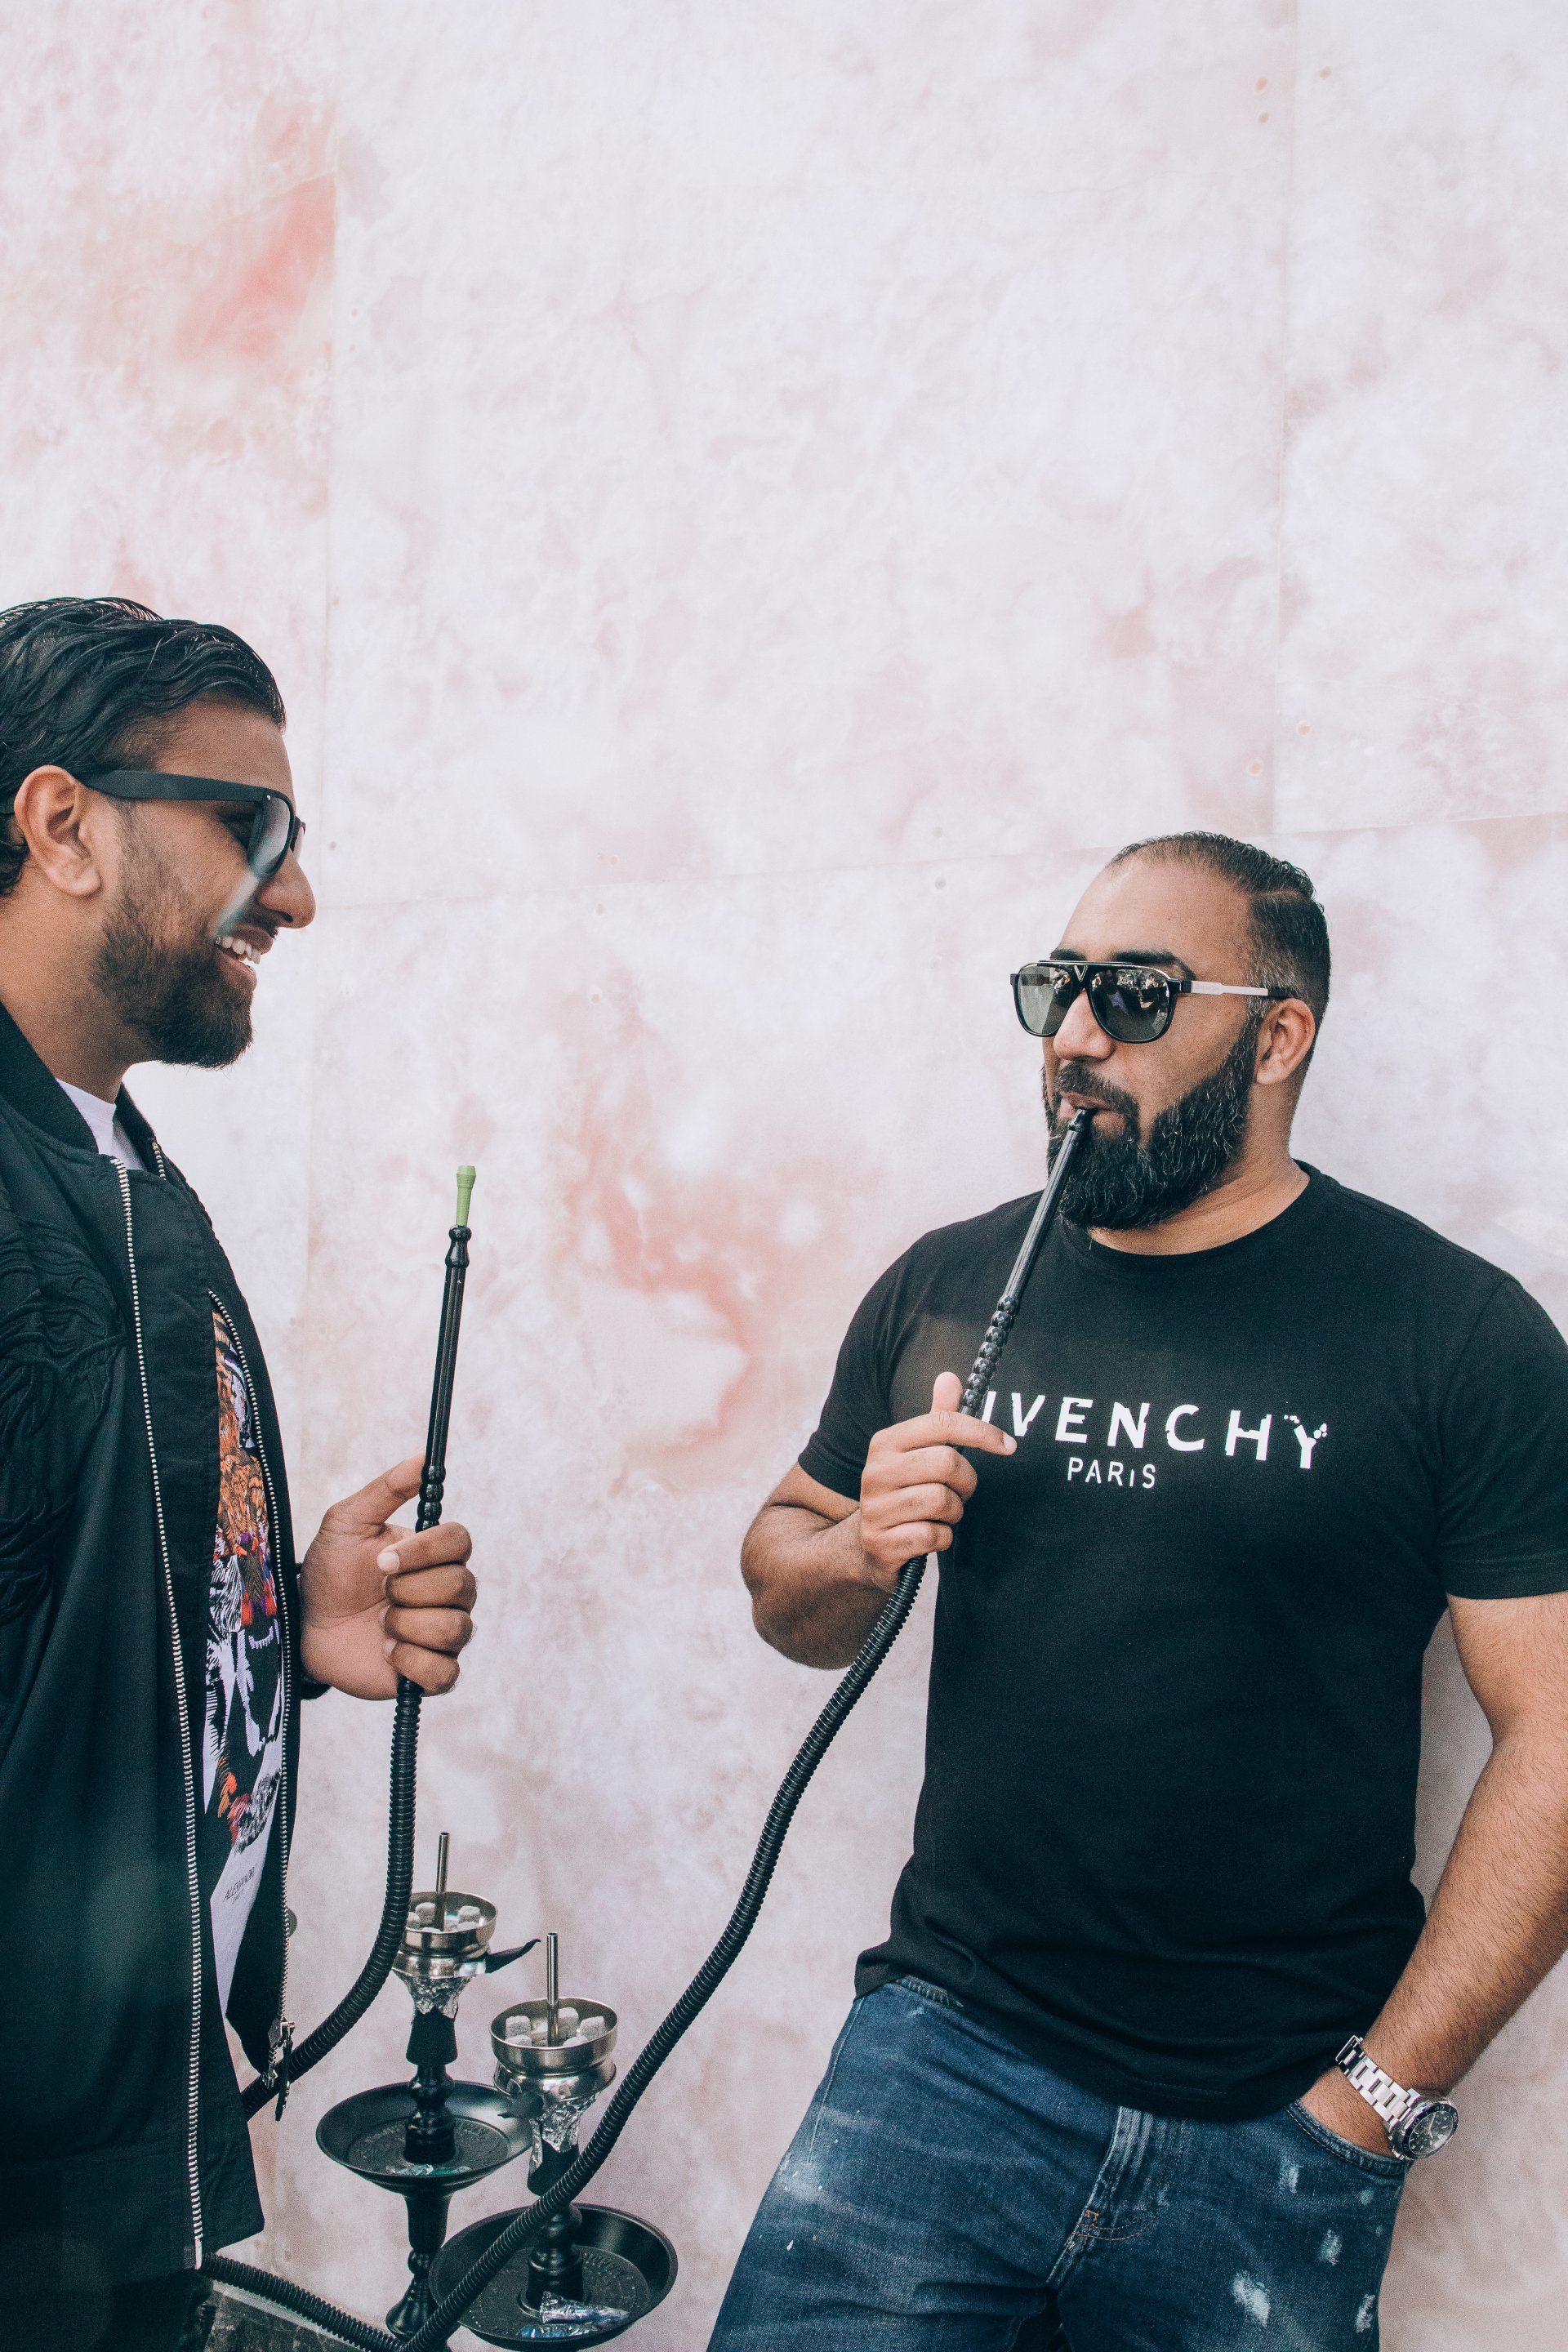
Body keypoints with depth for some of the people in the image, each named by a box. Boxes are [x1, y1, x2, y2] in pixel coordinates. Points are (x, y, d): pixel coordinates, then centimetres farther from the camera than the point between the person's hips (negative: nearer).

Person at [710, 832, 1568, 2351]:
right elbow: (785, 1596, 13)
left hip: (1274, 2132, -2)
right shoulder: (945, 1288, 3)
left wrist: (1378, 2097, -9)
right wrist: (857, 1550, -10)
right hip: (949, 2046, 2)